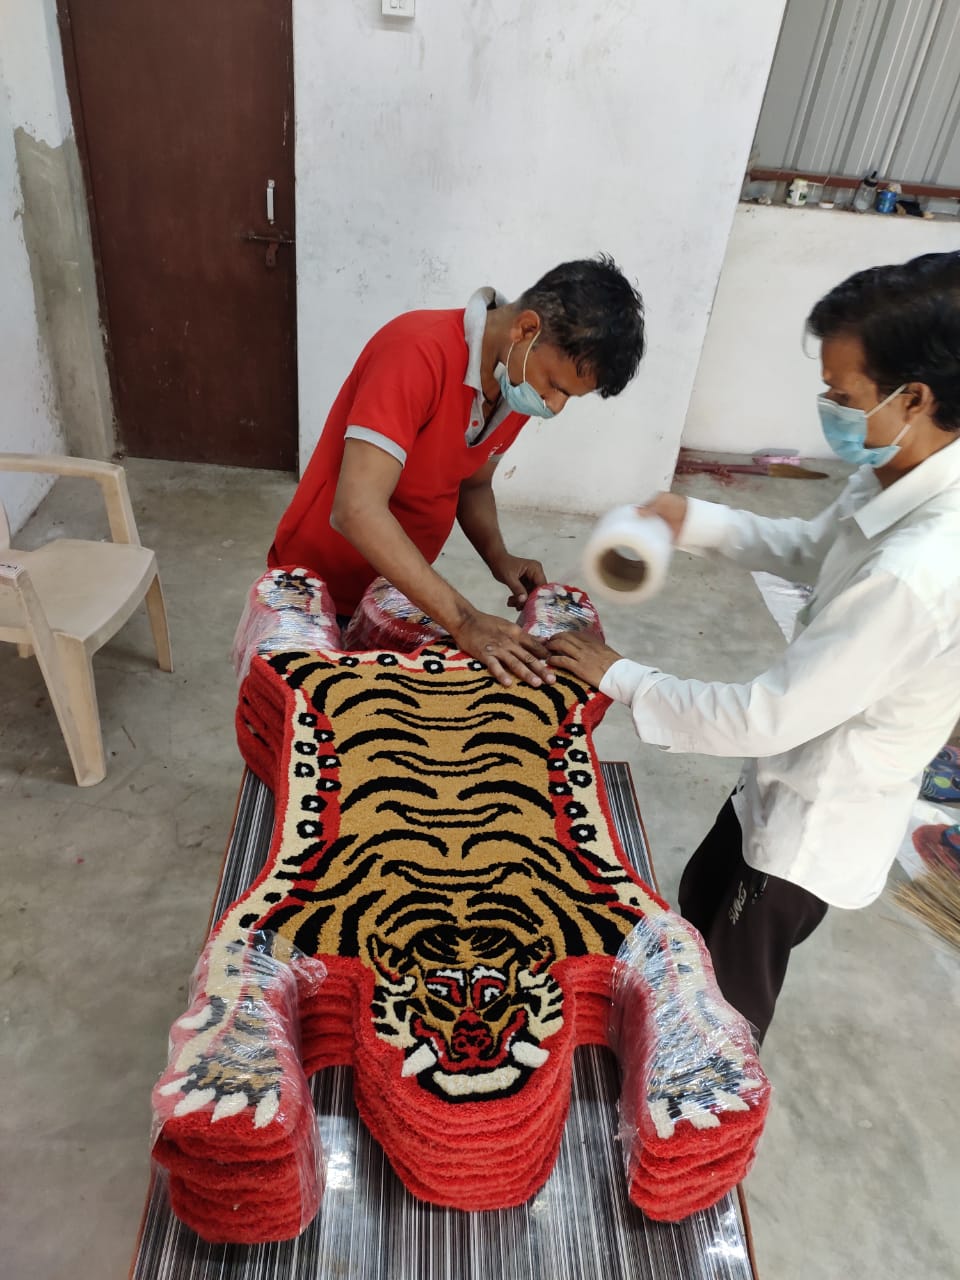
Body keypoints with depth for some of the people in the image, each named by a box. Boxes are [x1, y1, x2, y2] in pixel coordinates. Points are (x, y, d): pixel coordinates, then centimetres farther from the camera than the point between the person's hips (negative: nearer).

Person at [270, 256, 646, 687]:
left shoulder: (519, 385, -6)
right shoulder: (418, 352, -30)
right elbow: (357, 511, -38)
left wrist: (498, 557, -11)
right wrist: (464, 620, -41)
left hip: (395, 588, 6)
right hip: (318, 584, -6)